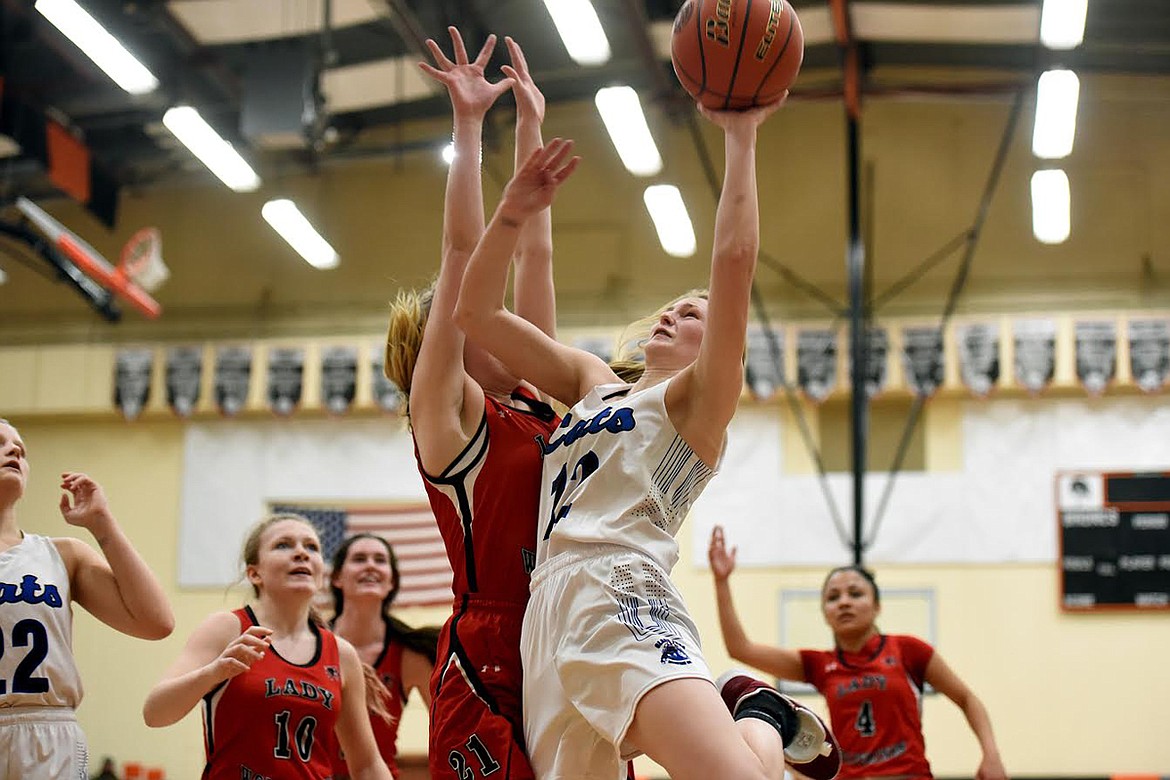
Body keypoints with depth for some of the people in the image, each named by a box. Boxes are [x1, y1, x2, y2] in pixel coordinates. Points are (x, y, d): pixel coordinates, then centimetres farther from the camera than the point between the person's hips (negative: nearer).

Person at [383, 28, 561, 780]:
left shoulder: (531, 405, 17)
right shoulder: (444, 413, 0)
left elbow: (534, 254, 19)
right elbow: (463, 252, -6)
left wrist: (531, 127, 21)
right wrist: (468, 123, -5)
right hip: (487, 672, -7)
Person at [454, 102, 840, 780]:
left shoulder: (699, 398, 12)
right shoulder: (594, 384, 30)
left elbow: (734, 258, -4)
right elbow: (477, 313, 25)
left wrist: (742, 139, 1)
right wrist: (514, 213, 13)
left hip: (622, 597, -6)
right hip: (551, 610, 7)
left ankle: (765, 717, 4)